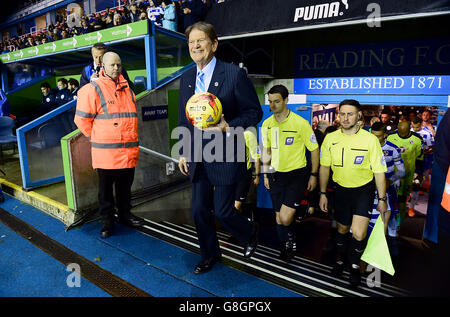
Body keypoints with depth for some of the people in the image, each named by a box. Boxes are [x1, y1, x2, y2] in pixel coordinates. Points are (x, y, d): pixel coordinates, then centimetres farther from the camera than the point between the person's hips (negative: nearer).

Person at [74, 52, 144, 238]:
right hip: (105, 152, -5)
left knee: (125, 186, 16)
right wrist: (97, 138, 1)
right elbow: (82, 119, -3)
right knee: (106, 188, 8)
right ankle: (107, 221, 22)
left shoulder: (127, 88, 13)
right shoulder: (93, 89, -5)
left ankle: (125, 214, 33)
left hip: (128, 151, 5)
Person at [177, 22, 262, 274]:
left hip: (225, 156, -6)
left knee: (222, 210, 1)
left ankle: (250, 232, 36)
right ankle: (210, 254, 38)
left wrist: (229, 127, -23)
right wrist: (184, 152, 13)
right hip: (197, 158, 6)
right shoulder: (187, 78, 9)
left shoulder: (235, 74, -10)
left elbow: (255, 112, -7)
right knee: (199, 210, 13)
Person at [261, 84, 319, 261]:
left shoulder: (300, 123, -11)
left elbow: (314, 149, -3)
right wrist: (266, 174, 14)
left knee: (285, 218, -13)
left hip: (297, 174, -4)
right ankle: (286, 246, 35)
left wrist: (314, 175, -3)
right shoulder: (267, 124, 3)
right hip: (276, 175, 5)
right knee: (278, 217, 10)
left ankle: (291, 239, 21)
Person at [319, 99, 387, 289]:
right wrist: (323, 193, 4)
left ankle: (355, 266, 16)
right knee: (342, 229, 16)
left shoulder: (370, 139, -13)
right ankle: (339, 260, 44)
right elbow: (324, 167, 4)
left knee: (358, 233, -14)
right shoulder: (330, 138, -6)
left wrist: (382, 199, -5)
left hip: (364, 189, -2)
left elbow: (379, 171, -7)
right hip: (341, 189, 3)